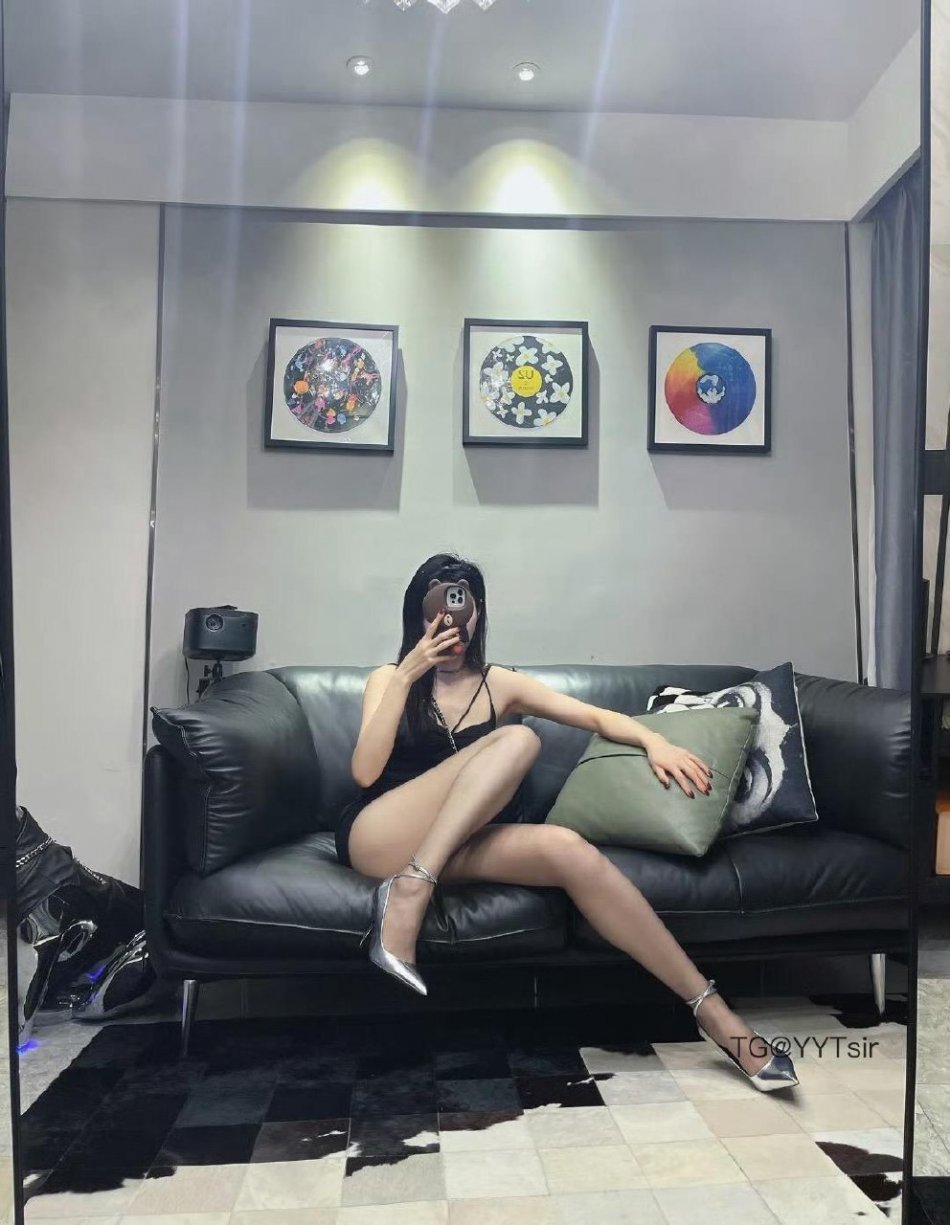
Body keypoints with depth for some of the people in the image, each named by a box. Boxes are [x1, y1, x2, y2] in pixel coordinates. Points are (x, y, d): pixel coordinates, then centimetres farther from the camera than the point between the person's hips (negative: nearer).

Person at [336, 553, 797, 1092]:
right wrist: (406, 677, -14)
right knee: (516, 740, -24)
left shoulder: (500, 684, 14)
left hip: (455, 846, 3)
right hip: (378, 837, -3)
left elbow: (595, 716, 8)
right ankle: (409, 889, -32)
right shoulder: (388, 679, 7)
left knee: (569, 849, -29)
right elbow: (365, 772, -8)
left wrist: (654, 739, -12)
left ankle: (710, 1008, -25)